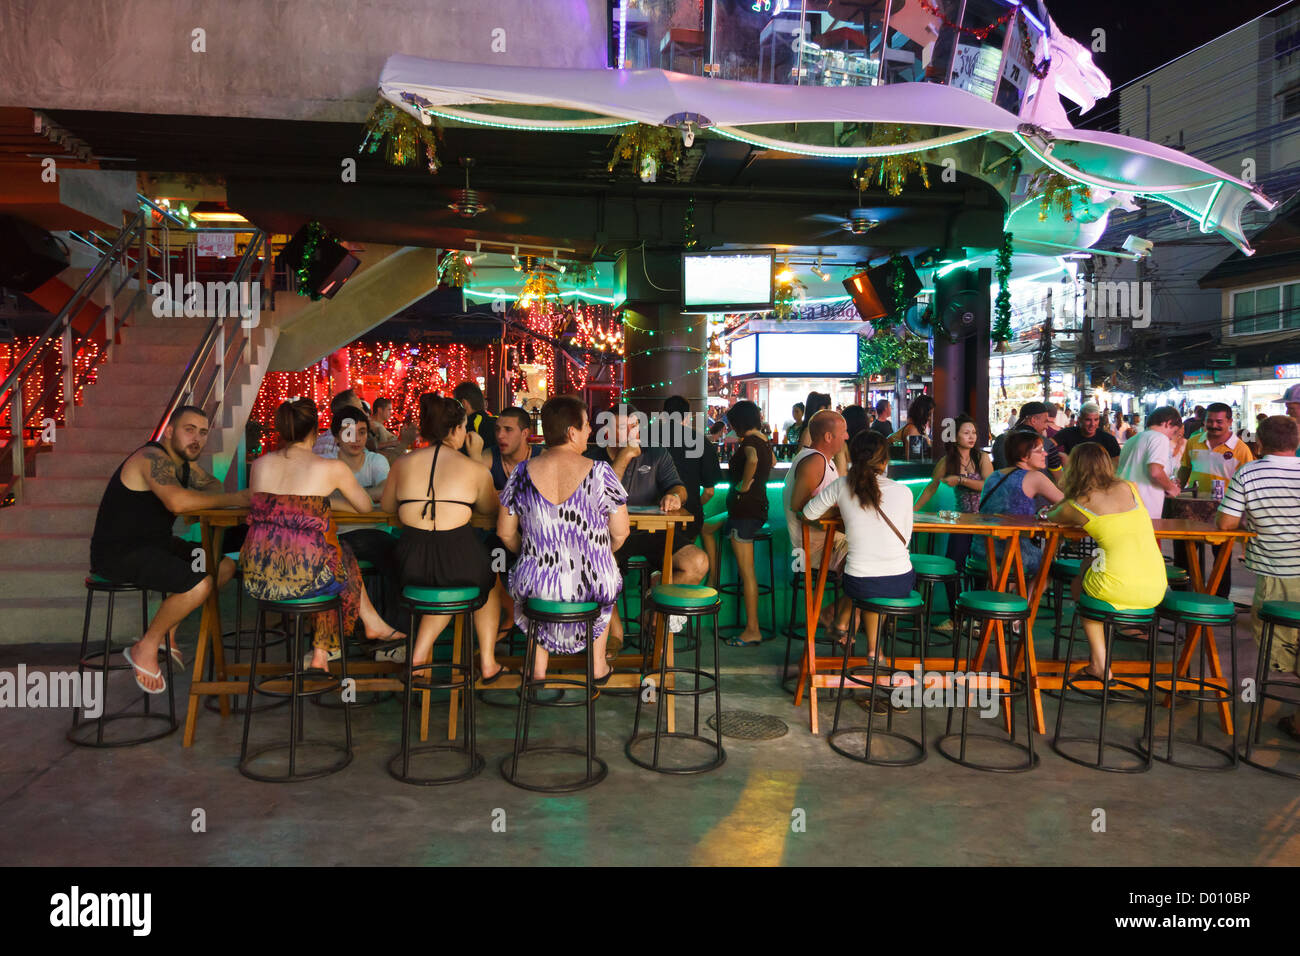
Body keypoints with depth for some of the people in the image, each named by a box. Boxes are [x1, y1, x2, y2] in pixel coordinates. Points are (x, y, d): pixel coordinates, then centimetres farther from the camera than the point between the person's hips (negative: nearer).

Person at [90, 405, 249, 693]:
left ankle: (167, 630, 16)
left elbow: (216, 488, 16)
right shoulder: (153, 458, -20)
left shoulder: (184, 463, 12)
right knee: (199, 584, -27)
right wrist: (233, 500, -29)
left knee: (225, 566, 8)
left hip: (154, 545, 10)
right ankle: (145, 648, -6)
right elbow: (177, 500, -37)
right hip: (117, 553, -10)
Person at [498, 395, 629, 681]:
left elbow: (506, 532, 2)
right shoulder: (600, 472, -13)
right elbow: (620, 533, -6)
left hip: (537, 585, 1)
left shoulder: (523, 473, -6)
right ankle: (598, 665, 41)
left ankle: (538, 667, 39)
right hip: (592, 587, -1)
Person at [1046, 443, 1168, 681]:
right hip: (1156, 591, 5)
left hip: (1118, 589, -4)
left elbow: (1050, 517, 27)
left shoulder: (1077, 505, 4)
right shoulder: (1130, 487, 13)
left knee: (1078, 581, 29)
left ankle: (1100, 663, 25)